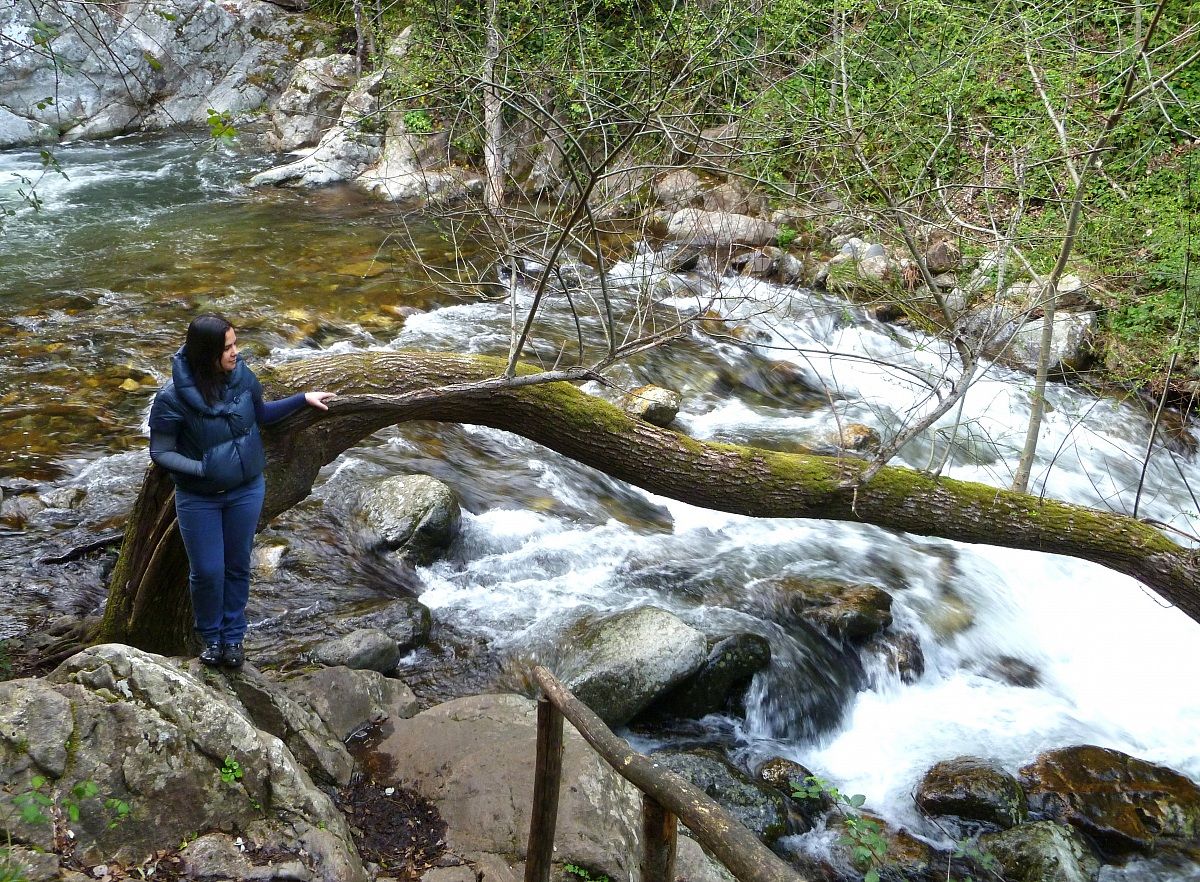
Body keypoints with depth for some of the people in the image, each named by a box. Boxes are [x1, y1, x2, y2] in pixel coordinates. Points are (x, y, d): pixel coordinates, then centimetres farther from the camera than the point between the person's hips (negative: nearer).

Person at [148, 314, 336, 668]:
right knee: (207, 572, 7)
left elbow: (260, 415, 8)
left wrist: (303, 399, 1)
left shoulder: (242, 377, -13)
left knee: (238, 566, 17)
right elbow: (160, 452, -15)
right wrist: (201, 469, -28)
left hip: (247, 490, 3)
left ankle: (233, 636, 37)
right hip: (199, 499, -3)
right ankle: (211, 637, 35)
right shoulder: (173, 397, -25)